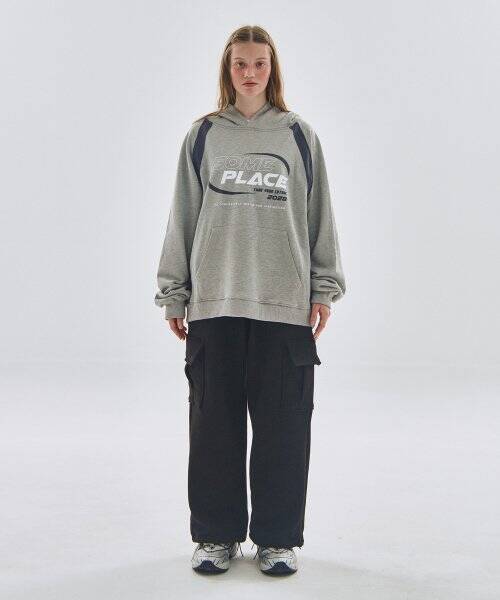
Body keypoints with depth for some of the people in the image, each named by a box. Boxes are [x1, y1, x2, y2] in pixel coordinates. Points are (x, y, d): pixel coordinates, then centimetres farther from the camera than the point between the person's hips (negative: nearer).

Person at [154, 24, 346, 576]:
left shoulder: (299, 136, 9)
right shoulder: (203, 135, 9)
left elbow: (320, 218, 10)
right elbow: (182, 217, 9)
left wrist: (324, 290, 4)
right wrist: (173, 294, 6)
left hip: (285, 303, 0)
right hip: (213, 303, 0)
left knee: (283, 425, 3)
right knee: (214, 422, 5)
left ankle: (277, 538, 17)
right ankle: (216, 535, 19)